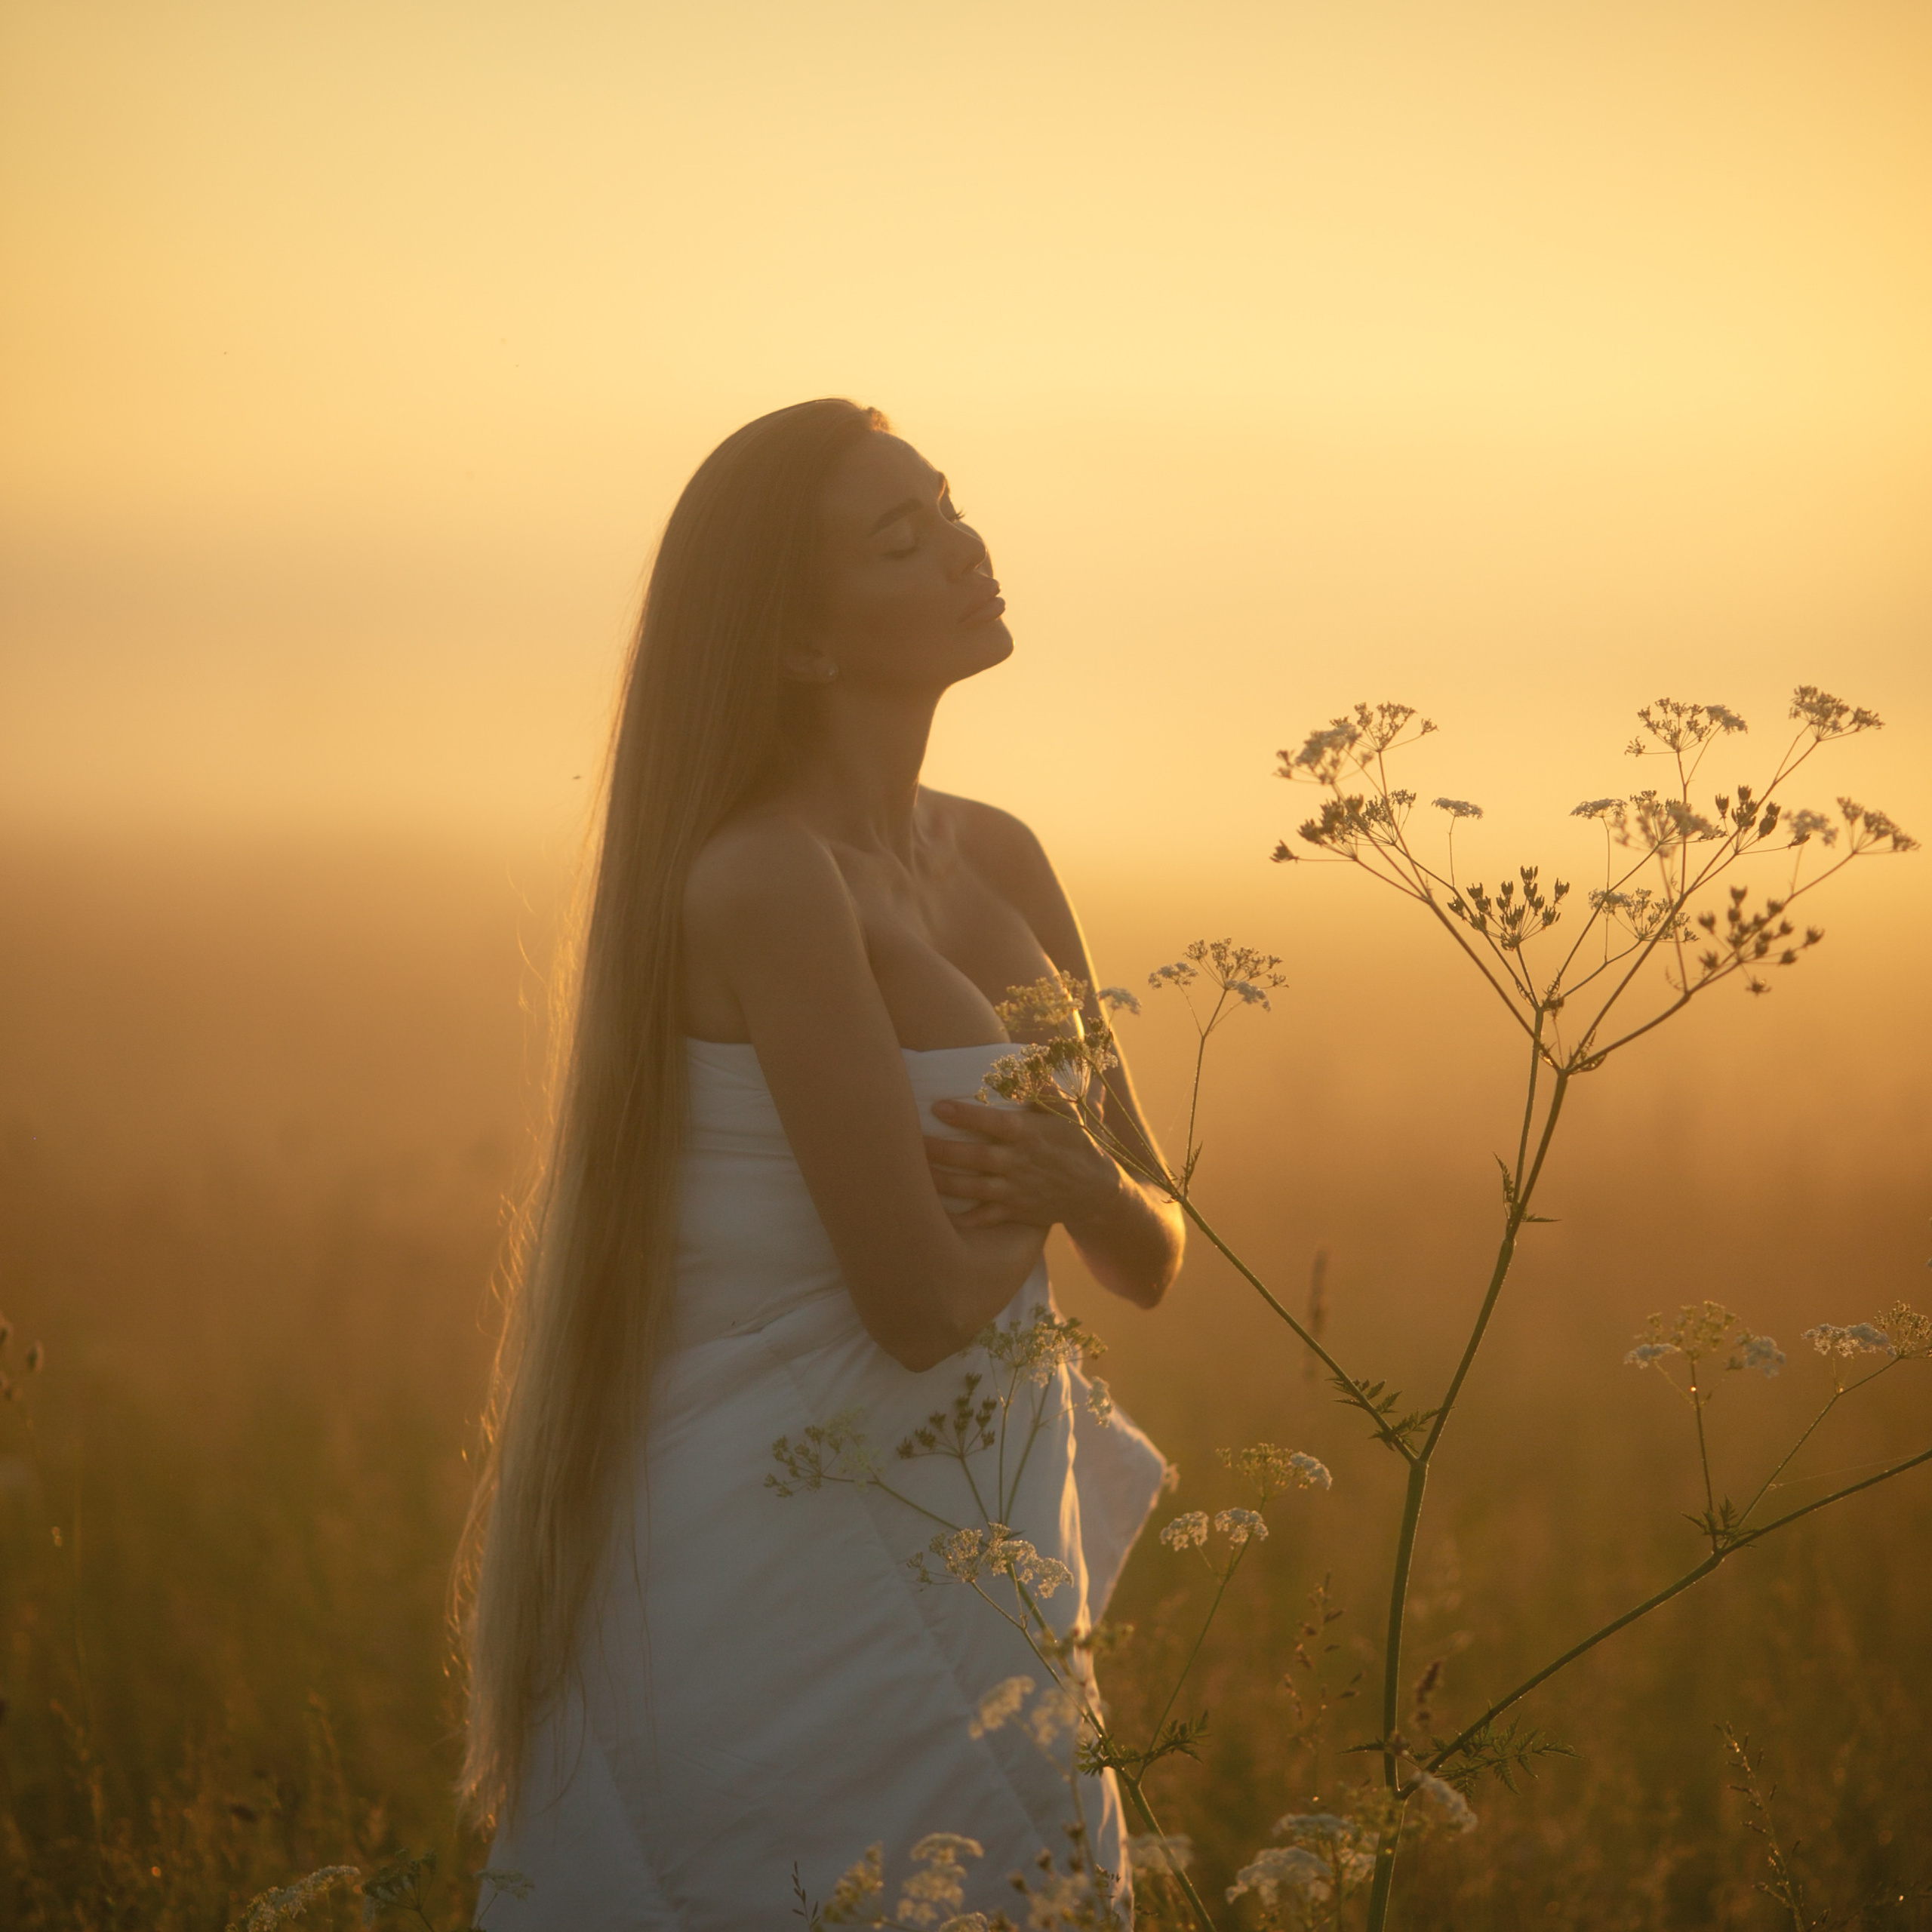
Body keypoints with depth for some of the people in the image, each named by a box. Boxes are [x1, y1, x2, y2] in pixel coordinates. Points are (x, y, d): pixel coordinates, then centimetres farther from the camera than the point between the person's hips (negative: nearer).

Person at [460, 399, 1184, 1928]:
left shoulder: (995, 862, 8)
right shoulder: (763, 879, -17)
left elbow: (1151, 1261, 9)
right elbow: (921, 1301, -20)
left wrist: (1083, 1184, -12)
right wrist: (1023, 1196, 0)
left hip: (944, 1567, 8)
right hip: (790, 1603, -8)